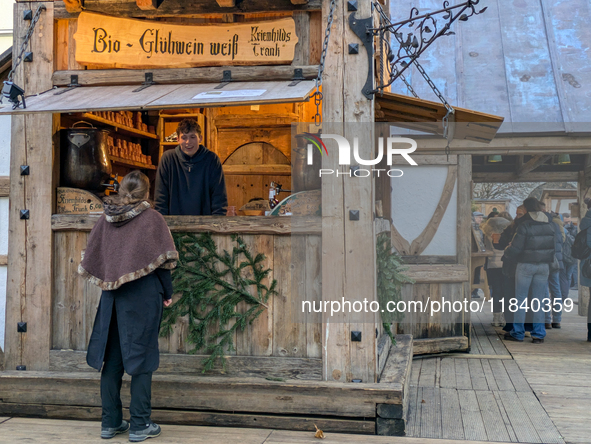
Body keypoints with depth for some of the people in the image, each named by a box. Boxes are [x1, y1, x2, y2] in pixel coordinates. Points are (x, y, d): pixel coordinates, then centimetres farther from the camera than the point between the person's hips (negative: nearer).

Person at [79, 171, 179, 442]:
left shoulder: (106, 219, 6)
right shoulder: (151, 218, -7)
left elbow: (90, 260, 8)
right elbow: (163, 261, -8)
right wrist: (167, 293, 2)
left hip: (112, 297, 5)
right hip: (143, 297, -4)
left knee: (112, 359, 11)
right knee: (141, 358, 1)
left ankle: (110, 422, 17)